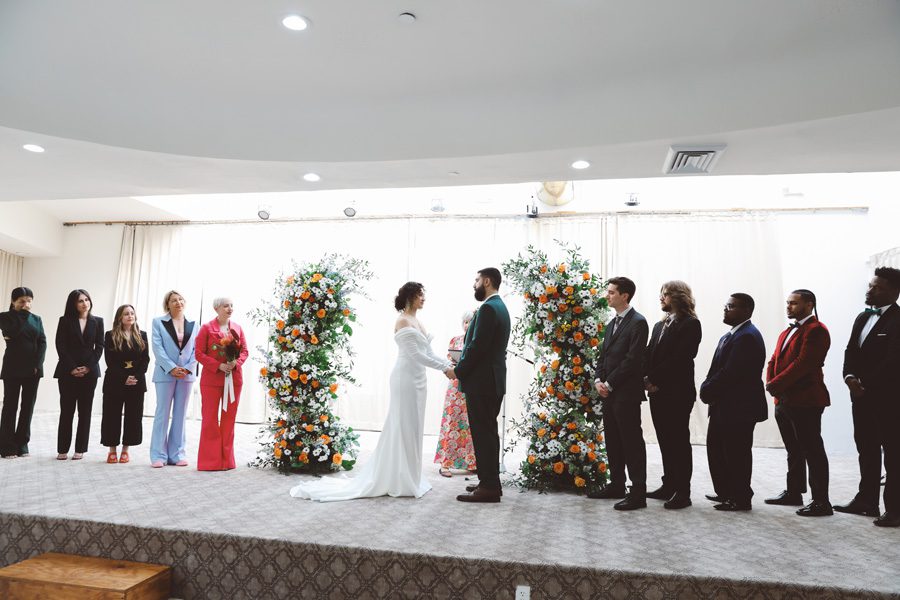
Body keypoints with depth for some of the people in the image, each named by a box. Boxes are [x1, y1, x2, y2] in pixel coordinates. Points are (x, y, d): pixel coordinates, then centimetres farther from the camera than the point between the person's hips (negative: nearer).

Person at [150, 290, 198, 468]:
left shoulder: (193, 325, 11)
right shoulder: (158, 322, 5)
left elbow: (196, 350, 6)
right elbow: (158, 348, -4)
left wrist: (188, 368, -10)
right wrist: (172, 368, -14)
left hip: (186, 374, 2)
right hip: (165, 373, -2)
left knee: (180, 415, 6)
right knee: (162, 414, 0)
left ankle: (177, 454, 12)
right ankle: (158, 455, 6)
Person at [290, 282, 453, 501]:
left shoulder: (417, 321, 16)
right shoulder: (403, 321, -12)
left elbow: (428, 352, 14)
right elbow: (415, 354, -18)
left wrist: (449, 365, 2)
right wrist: (444, 368, -16)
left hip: (417, 379, 9)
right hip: (405, 378, -9)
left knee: (412, 428, 12)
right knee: (402, 428, -3)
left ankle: (408, 477, 22)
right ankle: (397, 480, 7)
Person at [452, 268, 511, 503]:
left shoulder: (488, 308, -16)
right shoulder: (500, 307, 15)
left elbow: (477, 346, -21)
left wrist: (458, 371, -10)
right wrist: (462, 366, 12)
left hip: (481, 382, -10)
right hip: (493, 380, 10)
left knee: (483, 433, -4)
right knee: (488, 432, 16)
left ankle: (488, 487, 3)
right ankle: (490, 481, 25)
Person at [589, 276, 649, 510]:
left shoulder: (638, 322, -10)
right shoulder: (612, 324, 18)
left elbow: (633, 359, -17)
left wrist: (610, 384, -15)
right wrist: (598, 380, 2)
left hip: (626, 393, -9)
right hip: (608, 392, 9)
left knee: (632, 442, -3)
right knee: (612, 441, 15)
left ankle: (638, 493, 4)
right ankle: (616, 485, 26)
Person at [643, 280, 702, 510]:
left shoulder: (690, 324, -7)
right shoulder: (659, 326, 18)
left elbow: (679, 358, -16)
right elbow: (648, 355, 11)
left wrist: (654, 379, -16)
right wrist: (647, 379, -5)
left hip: (677, 393, -7)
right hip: (657, 392, 7)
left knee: (679, 441, 0)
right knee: (665, 441, 13)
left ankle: (683, 492, 7)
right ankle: (669, 485, 22)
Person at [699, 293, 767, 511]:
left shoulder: (747, 336, -18)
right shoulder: (730, 336, 15)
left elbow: (730, 372, -24)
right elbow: (717, 369, 14)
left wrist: (707, 391, -13)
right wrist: (707, 389, -3)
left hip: (739, 407, -10)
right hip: (724, 405, 10)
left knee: (737, 454, 1)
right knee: (716, 449, 18)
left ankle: (741, 499, 15)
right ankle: (725, 493, 31)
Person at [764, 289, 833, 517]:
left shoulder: (816, 330, -11)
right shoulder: (787, 332, 19)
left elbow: (802, 363, -21)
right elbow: (774, 361, 14)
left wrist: (776, 384, -17)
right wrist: (770, 383, -4)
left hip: (805, 401, -9)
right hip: (783, 401, 9)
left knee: (813, 451, -3)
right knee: (794, 451, 18)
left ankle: (821, 501, 4)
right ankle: (793, 493, 29)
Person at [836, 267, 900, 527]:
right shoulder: (863, 317, 15)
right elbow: (851, 351, 12)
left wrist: (866, 384, -16)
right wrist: (850, 377, -5)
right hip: (862, 397, 8)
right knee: (866, 450, 14)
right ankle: (867, 500, 24)